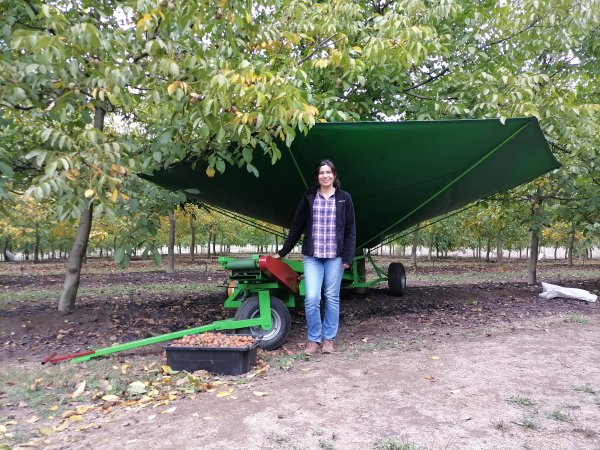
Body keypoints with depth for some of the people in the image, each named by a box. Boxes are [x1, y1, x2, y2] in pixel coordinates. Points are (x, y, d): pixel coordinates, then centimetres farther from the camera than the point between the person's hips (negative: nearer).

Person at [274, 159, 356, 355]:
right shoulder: (308, 197, 5)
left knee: (332, 298, 6)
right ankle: (314, 339, 10)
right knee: (311, 298, -6)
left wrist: (348, 257, -5)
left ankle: (329, 339, 19)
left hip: (335, 256, 0)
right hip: (312, 256, 0)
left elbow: (350, 230, 3)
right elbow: (296, 227, 8)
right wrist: (283, 251, 8)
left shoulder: (344, 198, 4)